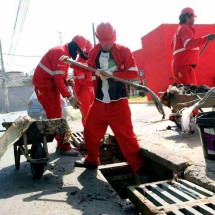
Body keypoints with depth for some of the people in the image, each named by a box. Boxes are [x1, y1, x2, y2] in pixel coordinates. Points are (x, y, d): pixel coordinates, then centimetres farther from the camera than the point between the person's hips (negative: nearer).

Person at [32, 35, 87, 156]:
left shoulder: (65, 53, 12)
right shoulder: (60, 53, -19)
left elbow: (61, 75, 15)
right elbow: (58, 78, -25)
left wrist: (67, 81, -7)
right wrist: (70, 97, -25)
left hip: (52, 85, 10)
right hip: (45, 86, -10)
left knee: (57, 116, 12)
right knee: (56, 117, -7)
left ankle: (62, 144, 21)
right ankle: (64, 147, -1)